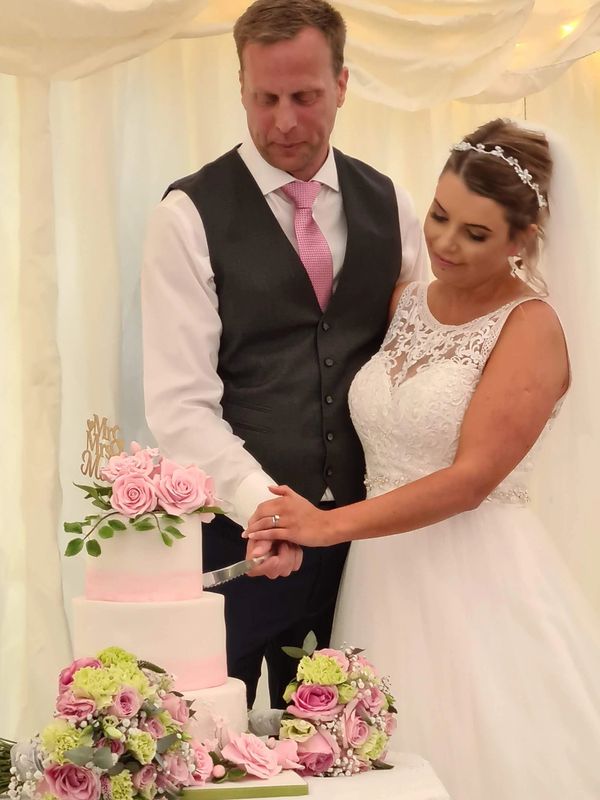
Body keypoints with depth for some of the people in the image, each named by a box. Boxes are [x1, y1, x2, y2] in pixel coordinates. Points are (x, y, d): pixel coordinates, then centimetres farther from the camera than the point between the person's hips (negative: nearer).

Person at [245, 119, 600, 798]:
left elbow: (472, 476, -16)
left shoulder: (530, 327, -8)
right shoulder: (404, 302, 10)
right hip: (384, 575, 5)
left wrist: (333, 525, -19)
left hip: (478, 584, -5)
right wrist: (303, 520, -3)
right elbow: (371, 430, 13)